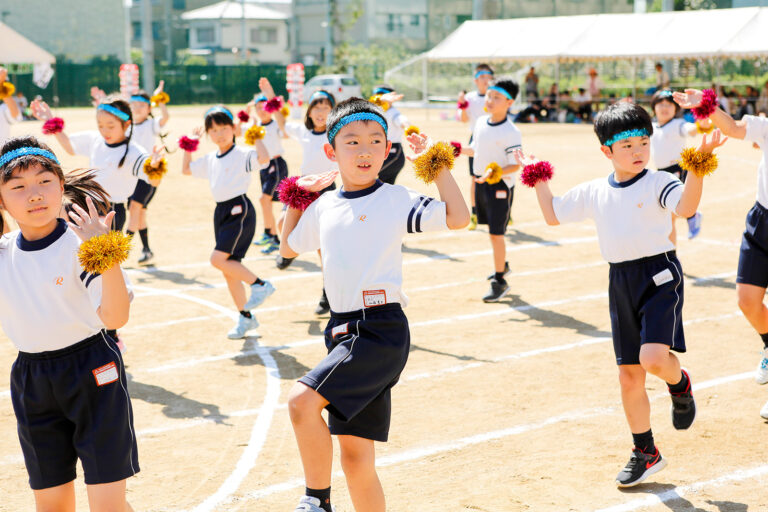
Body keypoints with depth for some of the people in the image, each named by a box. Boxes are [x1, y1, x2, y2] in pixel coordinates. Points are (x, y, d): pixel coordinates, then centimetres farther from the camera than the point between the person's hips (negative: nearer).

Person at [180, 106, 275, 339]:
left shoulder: (242, 154, -9)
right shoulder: (210, 159, 13)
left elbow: (263, 158, -28)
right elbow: (186, 169, 26)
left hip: (240, 210, -8)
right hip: (221, 212, 8)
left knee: (218, 259, -20)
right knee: (228, 268, 9)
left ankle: (260, 285, -4)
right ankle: (245, 317, 20)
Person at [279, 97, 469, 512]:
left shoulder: (397, 200, -3)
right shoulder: (323, 207, 14)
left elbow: (457, 218, -14)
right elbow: (288, 248, 30)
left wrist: (438, 165, -9)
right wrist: (296, 199, 22)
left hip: (382, 329, -6)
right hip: (345, 332, 7)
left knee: (302, 400, -23)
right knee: (355, 457, 9)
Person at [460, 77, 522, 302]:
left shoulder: (511, 132, -18)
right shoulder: (481, 123, 4)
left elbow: (516, 165, -19)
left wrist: (498, 172, -35)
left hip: (500, 185, -7)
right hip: (481, 181, 7)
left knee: (496, 232, -6)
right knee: (491, 228, 20)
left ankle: (499, 281, 2)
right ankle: (502, 265, 40)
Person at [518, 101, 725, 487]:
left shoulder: (658, 183, -8)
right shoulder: (593, 192, 8)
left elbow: (685, 207, -28)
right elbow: (553, 215, 20)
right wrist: (538, 180, 14)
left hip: (659, 274, -5)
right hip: (620, 282, 5)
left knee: (653, 358, -25)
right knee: (629, 374, 10)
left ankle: (680, 384, 13)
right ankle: (645, 454, 26)